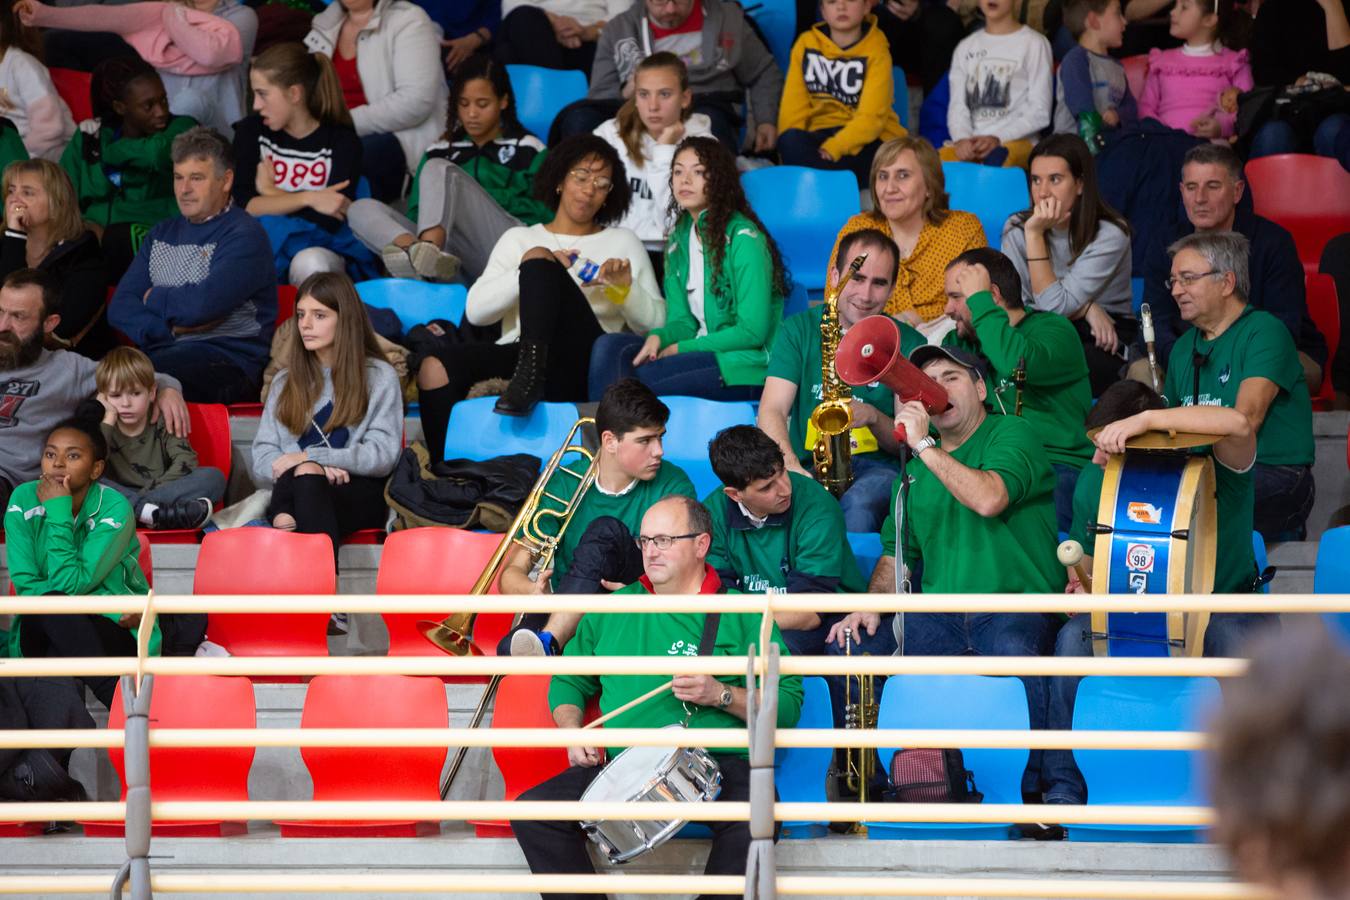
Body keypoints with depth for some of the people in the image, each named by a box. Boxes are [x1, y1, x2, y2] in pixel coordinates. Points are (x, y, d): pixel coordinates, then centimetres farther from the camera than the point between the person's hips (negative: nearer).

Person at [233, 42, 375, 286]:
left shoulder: (343, 142, -1)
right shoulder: (251, 132, 6)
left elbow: (330, 222, -12)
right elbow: (242, 204, -8)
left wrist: (270, 193, -4)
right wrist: (308, 198, -17)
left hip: (323, 247, -2)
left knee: (311, 264, -39)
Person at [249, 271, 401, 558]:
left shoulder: (380, 378, 13)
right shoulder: (284, 382, 24)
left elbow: (383, 456, 0)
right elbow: (262, 461, 12)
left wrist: (311, 459, -11)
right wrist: (313, 465, -10)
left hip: (360, 496, -2)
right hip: (292, 490, 2)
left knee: (307, 477, -36)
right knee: (304, 472, -36)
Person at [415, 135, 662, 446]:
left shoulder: (623, 242, 23)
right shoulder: (519, 239, 24)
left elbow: (654, 324, 14)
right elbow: (475, 311, 9)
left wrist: (626, 288, -5)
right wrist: (526, 269, -5)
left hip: (581, 367, -2)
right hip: (515, 354, 2)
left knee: (540, 262, -27)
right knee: (436, 367, -29)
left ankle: (530, 377, -44)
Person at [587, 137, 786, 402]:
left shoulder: (743, 238, -10)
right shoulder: (680, 236, 15)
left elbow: (752, 332, -13)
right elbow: (682, 320, 13)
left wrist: (681, 348, -11)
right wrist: (659, 338, -11)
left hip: (745, 366, -7)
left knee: (640, 379, -29)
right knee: (609, 346, -17)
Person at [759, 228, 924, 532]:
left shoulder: (908, 343, 7)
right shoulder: (799, 330, 9)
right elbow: (771, 411, -4)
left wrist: (874, 418, -19)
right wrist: (792, 468, -24)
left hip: (876, 467, 0)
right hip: (808, 468, 0)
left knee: (859, 506, -37)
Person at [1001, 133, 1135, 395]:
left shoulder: (1110, 235, -11)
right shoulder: (1016, 229, 1)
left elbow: (1055, 307, -18)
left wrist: (1035, 234, -20)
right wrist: (1085, 309, -17)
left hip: (1106, 342, -3)